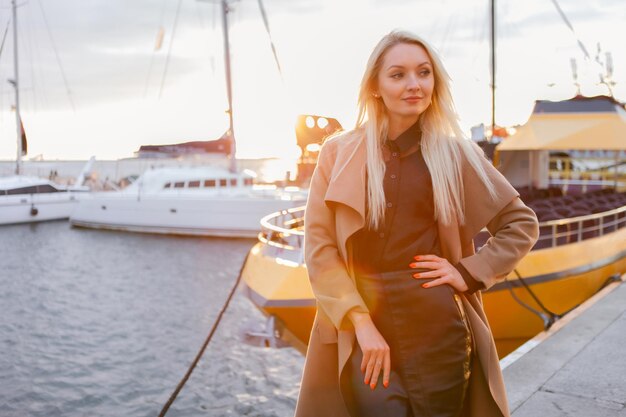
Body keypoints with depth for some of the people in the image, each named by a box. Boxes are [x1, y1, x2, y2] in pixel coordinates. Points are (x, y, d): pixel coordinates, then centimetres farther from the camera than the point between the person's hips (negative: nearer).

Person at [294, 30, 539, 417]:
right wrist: (360, 322, -11)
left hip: (437, 328, 1)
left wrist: (469, 272, -1)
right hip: (361, 330, 0)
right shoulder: (339, 152, 3)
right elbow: (318, 244, -3)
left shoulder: (455, 152, 3)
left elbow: (522, 224, 11)